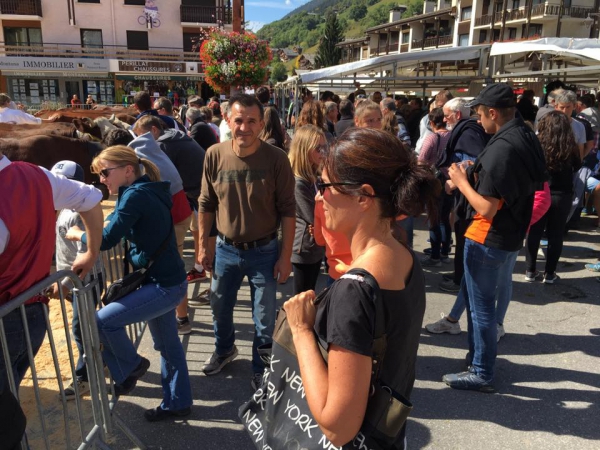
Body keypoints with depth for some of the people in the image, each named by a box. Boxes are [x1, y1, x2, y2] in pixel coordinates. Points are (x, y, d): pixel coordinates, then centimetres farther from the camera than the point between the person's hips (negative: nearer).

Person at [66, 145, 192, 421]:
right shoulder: (146, 192, 11)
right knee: (168, 345, 18)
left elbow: (106, 240, -21)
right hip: (167, 282, 10)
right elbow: (121, 231, 18)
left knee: (103, 320, -6)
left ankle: (130, 366, 18)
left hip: (163, 286, -10)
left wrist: (78, 234, -3)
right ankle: (178, 403, 32)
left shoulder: (135, 195, -18)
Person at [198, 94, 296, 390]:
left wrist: (285, 256, -11)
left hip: (264, 251, -3)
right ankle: (224, 349, 53)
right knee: (220, 309, 23)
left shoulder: (276, 159, -15)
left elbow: (287, 210, -11)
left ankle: (260, 371, 34)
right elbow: (206, 205, 2)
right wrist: (203, 246, 4)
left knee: (264, 321, 10)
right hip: (225, 249, 3)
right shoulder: (214, 155, -7)